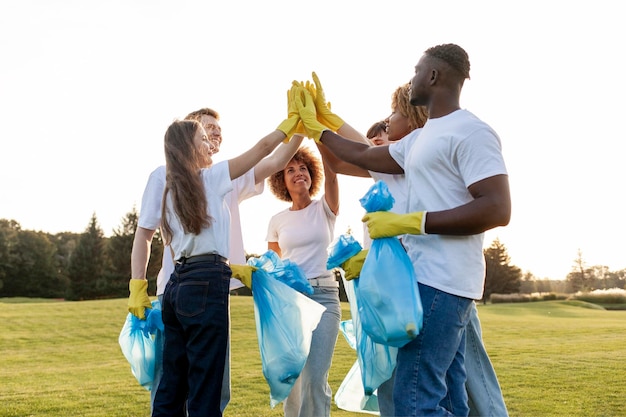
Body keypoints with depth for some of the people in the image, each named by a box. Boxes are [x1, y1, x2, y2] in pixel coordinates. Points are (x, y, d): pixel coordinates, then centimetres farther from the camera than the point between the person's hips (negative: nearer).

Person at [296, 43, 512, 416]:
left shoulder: (471, 132, -11)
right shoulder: (424, 138, 19)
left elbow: (497, 210, -21)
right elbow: (361, 155, 31)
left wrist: (409, 222, -21)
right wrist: (313, 126, 37)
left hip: (442, 281, -10)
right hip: (431, 278, 10)